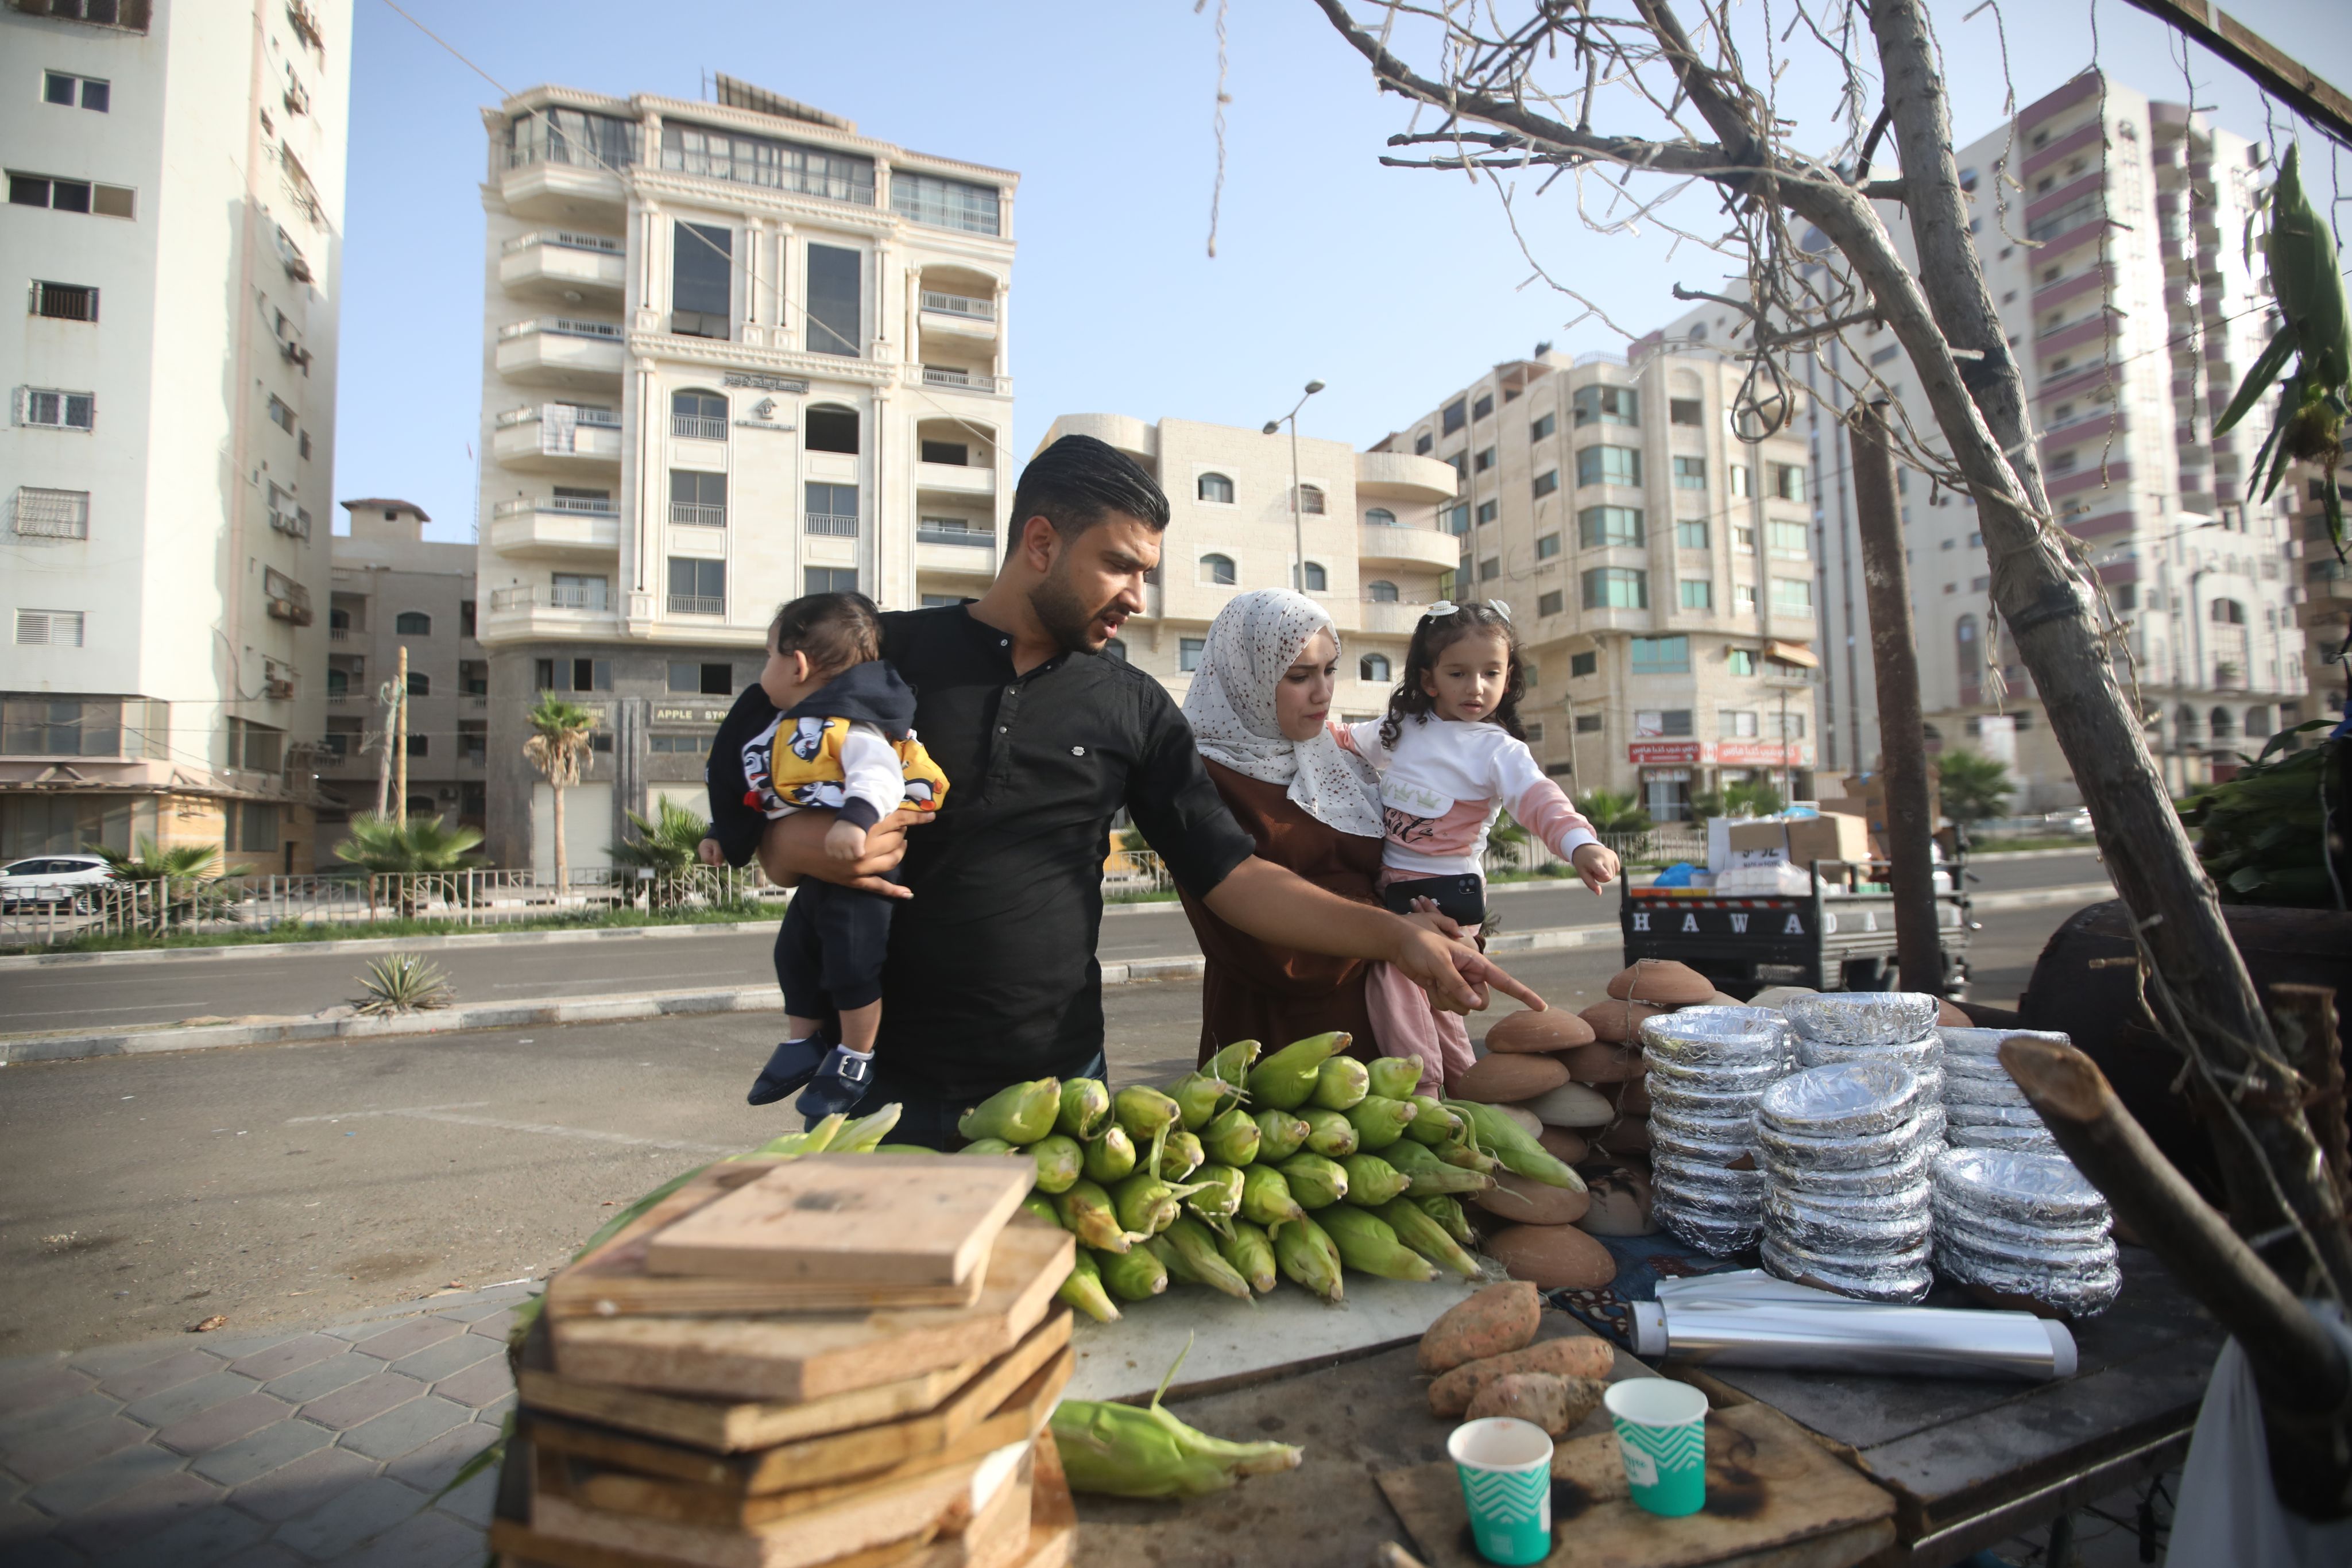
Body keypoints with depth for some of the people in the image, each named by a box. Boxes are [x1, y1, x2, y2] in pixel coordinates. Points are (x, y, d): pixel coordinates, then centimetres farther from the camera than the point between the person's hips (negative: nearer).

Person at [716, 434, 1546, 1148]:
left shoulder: (1133, 708, 3)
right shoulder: (881, 656, -4)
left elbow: (1231, 875, 2)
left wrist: (1397, 936, -7)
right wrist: (803, 844, -19)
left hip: (1060, 1079, 2)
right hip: (885, 1080, -1)